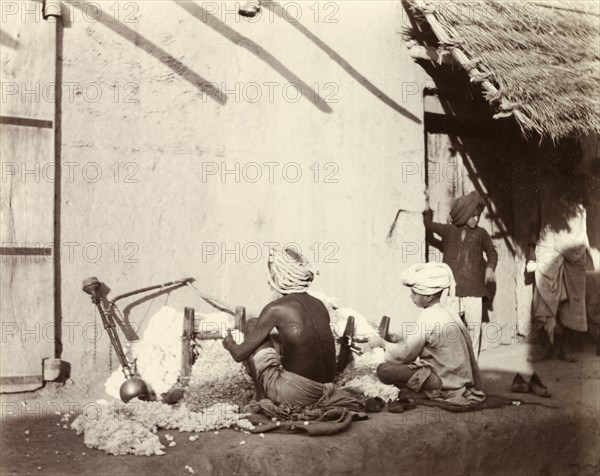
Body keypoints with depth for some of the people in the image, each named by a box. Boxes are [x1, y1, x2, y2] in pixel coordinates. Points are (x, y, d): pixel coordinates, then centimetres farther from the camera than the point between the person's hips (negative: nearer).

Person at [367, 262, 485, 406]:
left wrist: (382, 343, 1)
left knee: (384, 370, -18)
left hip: (447, 383, -9)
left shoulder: (429, 317, -18)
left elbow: (405, 354, -12)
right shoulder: (446, 312, 8)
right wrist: (399, 337, 10)